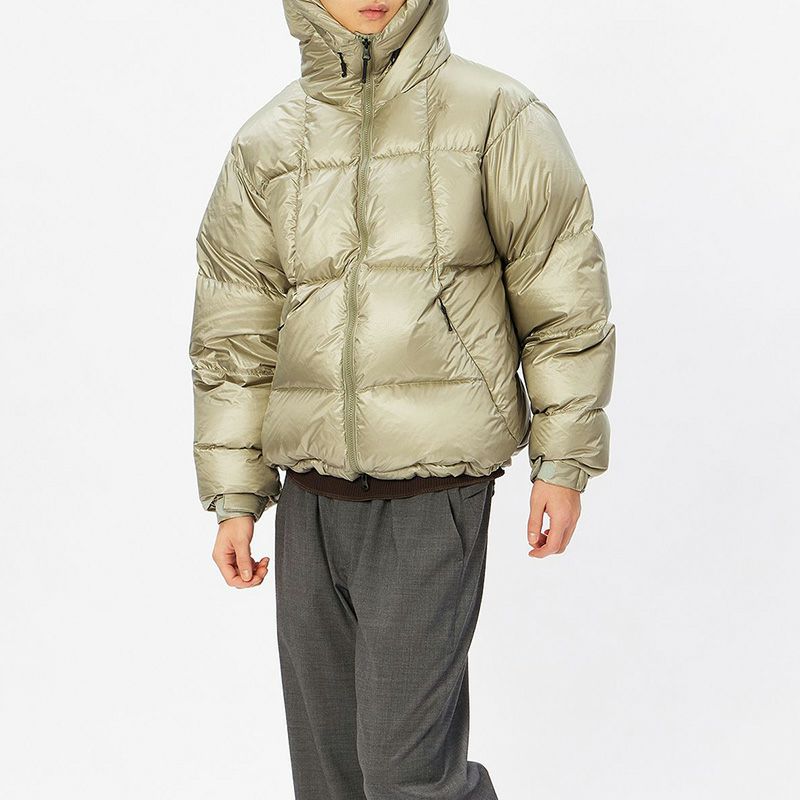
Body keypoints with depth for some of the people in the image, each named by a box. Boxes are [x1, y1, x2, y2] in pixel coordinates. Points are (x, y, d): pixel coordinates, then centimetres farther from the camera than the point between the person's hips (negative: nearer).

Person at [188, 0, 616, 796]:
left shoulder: (496, 116, -4)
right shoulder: (265, 146, 6)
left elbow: (564, 293, -2)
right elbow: (232, 334, 8)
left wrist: (564, 462, -4)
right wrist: (234, 500, 7)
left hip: (434, 497, -4)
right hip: (311, 499, 4)